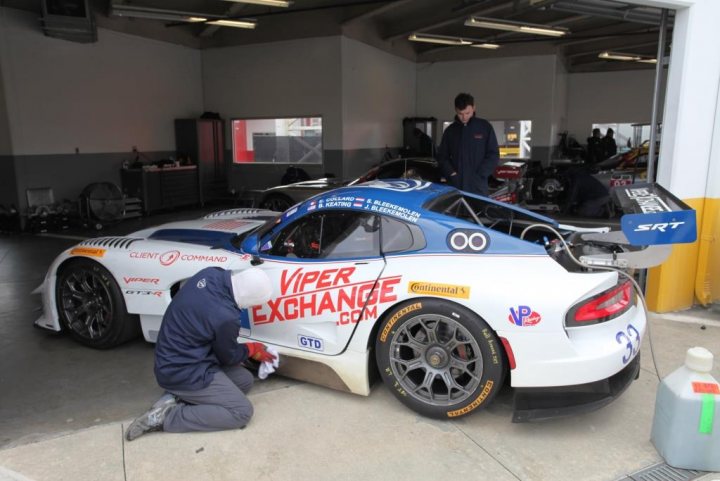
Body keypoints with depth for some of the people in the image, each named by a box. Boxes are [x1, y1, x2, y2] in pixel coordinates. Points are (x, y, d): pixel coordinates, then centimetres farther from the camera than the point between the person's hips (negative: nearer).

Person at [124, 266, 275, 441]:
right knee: (242, 412, -6)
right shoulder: (225, 317, -31)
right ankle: (167, 416, -7)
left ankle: (178, 397, 6)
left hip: (173, 359, 9)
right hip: (182, 372, -9)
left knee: (245, 380, 14)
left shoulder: (211, 273, -10)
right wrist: (252, 349, 12)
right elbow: (228, 356, -9)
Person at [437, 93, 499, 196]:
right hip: (455, 186, 2)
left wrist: (479, 175, -9)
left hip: (478, 188, -1)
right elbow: (442, 157, 12)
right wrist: (451, 174, -5)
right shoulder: (450, 130, 10)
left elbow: (493, 155, 2)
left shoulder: (485, 127, 4)